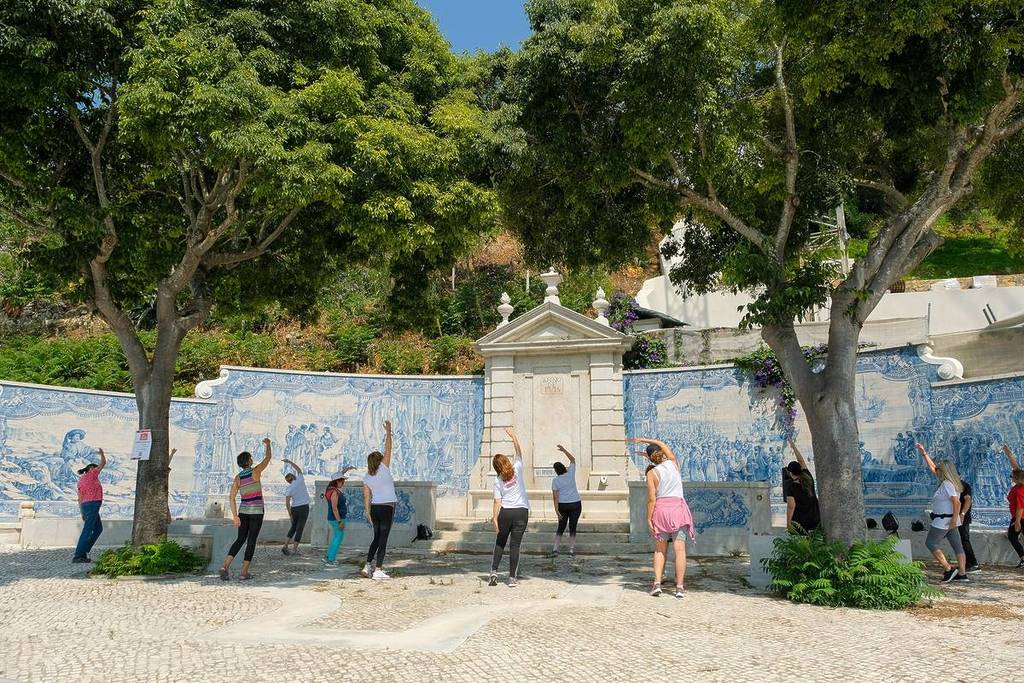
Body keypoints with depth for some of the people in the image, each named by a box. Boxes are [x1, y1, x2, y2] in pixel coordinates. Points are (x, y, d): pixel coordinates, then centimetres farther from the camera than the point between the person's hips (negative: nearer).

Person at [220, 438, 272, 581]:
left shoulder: (237, 477, 2)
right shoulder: (256, 471, -10)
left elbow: (231, 497, -3)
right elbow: (267, 458, 3)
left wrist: (235, 517, -1)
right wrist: (267, 444, 22)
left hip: (243, 511, 4)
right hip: (256, 511, -4)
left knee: (240, 540, 12)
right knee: (251, 541, 2)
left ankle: (225, 566, -4)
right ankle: (244, 572, 2)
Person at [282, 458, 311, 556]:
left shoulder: (288, 489, -4)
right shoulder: (300, 480, -3)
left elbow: (287, 503, -11)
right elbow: (299, 469, 17)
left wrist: (290, 515, -1)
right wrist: (290, 462, 24)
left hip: (294, 509, 1)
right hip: (304, 508, -1)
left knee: (293, 527, 20)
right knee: (299, 529, 3)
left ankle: (285, 546, 9)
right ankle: (294, 550, 2)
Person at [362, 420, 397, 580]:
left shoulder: (366, 478, 7)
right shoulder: (384, 469, -6)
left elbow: (366, 497, 5)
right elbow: (388, 449, -3)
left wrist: (368, 513, 11)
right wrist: (388, 431, 3)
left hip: (374, 508, 5)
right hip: (387, 507, -5)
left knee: (377, 538, 17)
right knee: (383, 539, -4)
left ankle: (368, 566, 13)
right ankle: (378, 570, -6)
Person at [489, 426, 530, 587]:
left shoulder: (498, 480, -2)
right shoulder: (517, 469, -3)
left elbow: (497, 501, -6)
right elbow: (519, 452, 11)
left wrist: (494, 518, -2)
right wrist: (513, 436, 16)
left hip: (505, 512, 0)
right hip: (521, 512, 0)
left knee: (500, 542, 16)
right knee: (515, 545, 3)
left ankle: (494, 572, 9)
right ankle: (512, 578, 4)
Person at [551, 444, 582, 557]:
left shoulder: (555, 481, -5)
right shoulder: (570, 473, -4)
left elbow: (555, 497, -10)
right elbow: (572, 459, 12)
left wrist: (557, 510, -9)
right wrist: (564, 450, 17)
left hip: (563, 505, 0)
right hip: (575, 504, 0)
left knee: (561, 528, 10)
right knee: (572, 528, 5)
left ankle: (555, 549, 0)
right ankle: (571, 550, 2)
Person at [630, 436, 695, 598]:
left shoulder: (652, 473, -4)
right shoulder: (672, 463, 4)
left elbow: (652, 499, -7)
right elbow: (662, 444, 21)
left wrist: (649, 518, -2)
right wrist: (643, 440, 26)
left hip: (661, 509, -1)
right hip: (678, 507, 1)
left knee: (660, 550, 9)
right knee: (680, 549, -1)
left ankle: (657, 583, 0)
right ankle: (680, 587, -2)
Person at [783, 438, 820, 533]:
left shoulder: (791, 485, -12)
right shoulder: (808, 479, 2)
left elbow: (791, 506, -16)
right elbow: (802, 462, 17)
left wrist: (788, 523, -9)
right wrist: (794, 447, 27)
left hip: (799, 521, -5)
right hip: (815, 519, 5)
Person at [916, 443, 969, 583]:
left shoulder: (947, 484, -18)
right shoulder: (946, 481, 9)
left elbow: (957, 502, -25)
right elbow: (932, 467, 20)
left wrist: (954, 519, -26)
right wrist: (924, 453, 20)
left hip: (943, 521, -10)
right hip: (949, 520, 10)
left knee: (931, 543, -3)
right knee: (957, 546, 8)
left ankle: (948, 569, -7)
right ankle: (962, 574, 11)